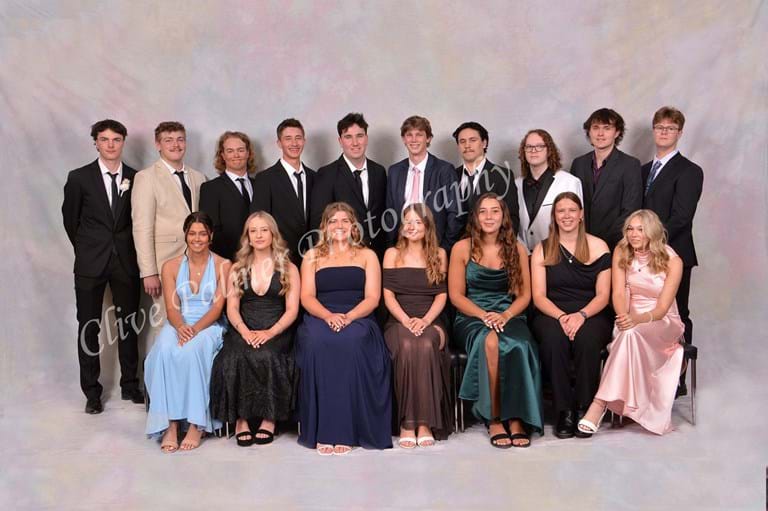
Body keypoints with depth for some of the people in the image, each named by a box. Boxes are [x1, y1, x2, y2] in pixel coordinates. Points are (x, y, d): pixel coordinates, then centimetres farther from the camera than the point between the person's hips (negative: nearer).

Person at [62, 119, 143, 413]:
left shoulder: (136, 178, 2)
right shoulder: (79, 178, -1)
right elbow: (70, 218, 8)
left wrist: (129, 249, 9)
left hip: (126, 260, 1)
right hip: (90, 263, -1)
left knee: (129, 324, 9)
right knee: (89, 327, 4)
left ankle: (129, 384, 22)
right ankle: (91, 392, 14)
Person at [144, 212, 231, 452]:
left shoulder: (223, 265, 3)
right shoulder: (171, 266, 8)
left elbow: (217, 307, -5)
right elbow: (171, 308, 0)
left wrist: (195, 329, -22)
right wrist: (181, 328, -23)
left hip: (209, 326, -2)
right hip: (178, 326, 2)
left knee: (191, 350, -35)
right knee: (165, 351, -33)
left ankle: (196, 423, -28)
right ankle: (170, 423, -31)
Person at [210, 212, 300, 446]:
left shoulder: (288, 269, 9)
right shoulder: (237, 269, 16)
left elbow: (292, 310, 1)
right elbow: (232, 308, 8)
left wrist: (269, 333, -16)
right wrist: (245, 331, -13)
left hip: (276, 332, -1)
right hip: (244, 330, 2)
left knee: (264, 356, -34)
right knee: (235, 357, -32)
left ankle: (268, 418, -20)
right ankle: (241, 418, -21)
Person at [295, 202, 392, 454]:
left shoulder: (367, 256, 16)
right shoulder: (312, 257, 19)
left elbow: (372, 298, 4)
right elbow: (307, 297, 6)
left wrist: (349, 316, -16)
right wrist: (328, 316, -15)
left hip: (358, 318, -1)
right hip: (321, 318, 1)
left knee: (351, 342, -36)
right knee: (316, 342, -35)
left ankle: (346, 430, -30)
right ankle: (322, 430, -30)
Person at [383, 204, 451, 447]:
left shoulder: (439, 255, 14)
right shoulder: (392, 254, 13)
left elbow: (442, 295, 6)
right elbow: (388, 295, 4)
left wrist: (425, 320, -12)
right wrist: (406, 320, -14)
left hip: (430, 322, 0)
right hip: (399, 321, 0)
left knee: (426, 345, -35)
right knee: (407, 346, -35)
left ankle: (425, 423, -31)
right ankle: (406, 423, -30)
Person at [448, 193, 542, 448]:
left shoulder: (516, 249, 10)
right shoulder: (462, 248, 4)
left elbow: (524, 295, 8)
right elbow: (456, 295, 1)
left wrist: (505, 316, -12)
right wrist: (484, 315, -15)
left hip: (509, 316, 2)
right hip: (472, 318, -1)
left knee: (520, 345, -33)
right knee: (490, 342, -36)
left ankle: (516, 418, -23)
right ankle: (494, 419, -25)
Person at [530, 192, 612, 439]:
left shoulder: (598, 247, 7)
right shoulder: (542, 250, 10)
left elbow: (603, 295, 2)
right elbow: (539, 296, 3)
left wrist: (581, 315, -17)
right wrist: (561, 316, -16)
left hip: (591, 314, 0)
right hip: (551, 314, 1)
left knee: (587, 338, -34)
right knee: (554, 337, -33)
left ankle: (584, 409, -19)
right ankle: (564, 411, -23)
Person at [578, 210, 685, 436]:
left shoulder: (672, 261, -8)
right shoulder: (621, 253, 2)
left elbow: (662, 308, -13)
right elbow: (618, 294, -6)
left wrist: (638, 319, -33)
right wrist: (624, 317, -27)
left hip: (663, 322, -3)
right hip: (631, 320, 3)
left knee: (631, 334, -35)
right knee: (628, 334, -34)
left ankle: (600, 403, -40)